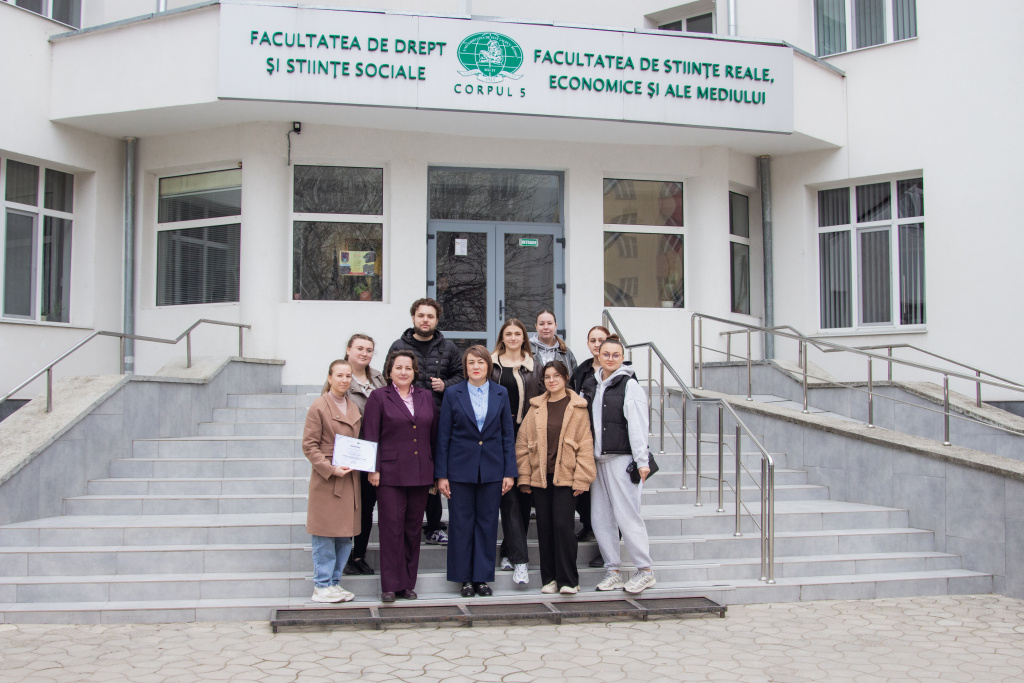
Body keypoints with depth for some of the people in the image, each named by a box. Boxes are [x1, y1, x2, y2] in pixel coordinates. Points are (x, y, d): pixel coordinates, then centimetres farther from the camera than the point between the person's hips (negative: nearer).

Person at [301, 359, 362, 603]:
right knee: (325, 535, -1)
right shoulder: (318, 407, -7)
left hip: (349, 480, 7)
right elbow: (309, 446, -9)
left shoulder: (353, 408, 13)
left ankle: (334, 583, 18)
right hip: (326, 480, -6)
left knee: (345, 536, 8)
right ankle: (321, 586, 8)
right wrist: (331, 469, -17)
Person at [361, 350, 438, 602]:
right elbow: (370, 436, -4)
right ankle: (391, 585, 3)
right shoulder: (379, 397, 1)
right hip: (390, 473, -4)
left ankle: (408, 583, 17)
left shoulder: (426, 397, 12)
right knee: (391, 527, -3)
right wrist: (373, 469, -11)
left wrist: (436, 471, 11)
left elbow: (434, 435, 14)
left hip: (420, 474, 4)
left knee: (413, 529, 8)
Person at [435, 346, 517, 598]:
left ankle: (482, 577, 16)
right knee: (461, 523, 4)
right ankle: (464, 577, 15)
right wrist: (441, 474, -4)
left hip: (492, 469, 1)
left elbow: (508, 435, 6)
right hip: (460, 468, -1)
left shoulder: (501, 394, 5)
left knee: (487, 522, 6)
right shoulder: (453, 393, 1)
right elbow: (443, 436, 0)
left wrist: (510, 472, 0)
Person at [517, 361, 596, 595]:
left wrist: (581, 479, -7)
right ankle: (549, 579, 16)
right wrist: (524, 477, 3)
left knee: (562, 525, -8)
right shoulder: (536, 407, 10)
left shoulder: (577, 408, 1)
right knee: (544, 528, 5)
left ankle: (568, 580, 2)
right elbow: (523, 442, 10)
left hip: (566, 476, -3)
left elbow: (585, 445, -1)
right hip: (540, 476, 3)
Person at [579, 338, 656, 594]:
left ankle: (645, 570, 5)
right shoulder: (590, 384, 14)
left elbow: (638, 425, -9)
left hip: (621, 458, -6)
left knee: (626, 515, -6)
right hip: (597, 459, 6)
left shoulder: (629, 385, -4)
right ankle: (613, 571, 16)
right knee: (600, 518, 6)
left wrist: (641, 461, -13)